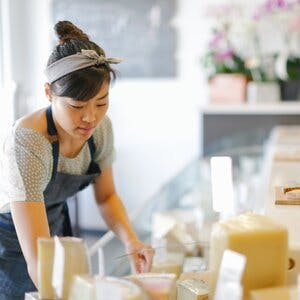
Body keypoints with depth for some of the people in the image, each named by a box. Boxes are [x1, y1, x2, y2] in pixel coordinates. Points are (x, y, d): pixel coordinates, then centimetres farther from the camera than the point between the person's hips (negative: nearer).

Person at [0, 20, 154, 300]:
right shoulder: (28, 143, -36)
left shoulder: (101, 127, -16)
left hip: (55, 228, 6)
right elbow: (37, 261, -40)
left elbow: (106, 196, 1)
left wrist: (130, 240, -17)